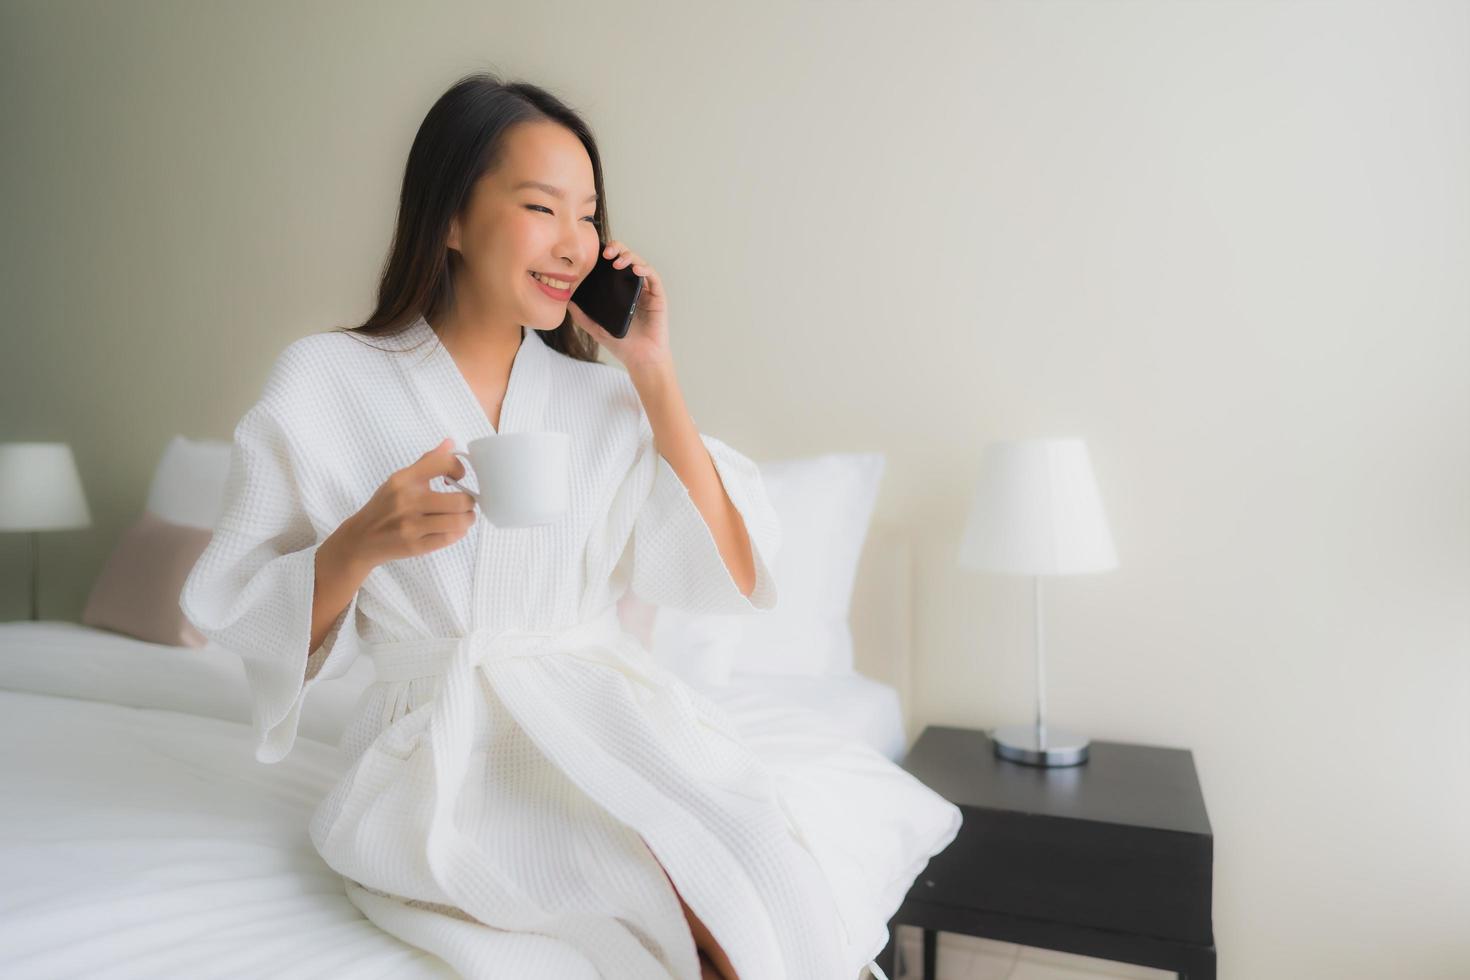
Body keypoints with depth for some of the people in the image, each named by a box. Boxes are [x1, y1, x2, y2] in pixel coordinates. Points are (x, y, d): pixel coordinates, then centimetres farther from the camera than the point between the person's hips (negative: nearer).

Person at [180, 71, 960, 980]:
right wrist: (360, 545, -18)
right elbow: (241, 619, 3)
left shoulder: (602, 397, 9)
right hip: (454, 751, -3)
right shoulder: (322, 383, 2)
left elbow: (727, 577, 1)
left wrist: (655, 372, -2)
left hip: (619, 719, 4)